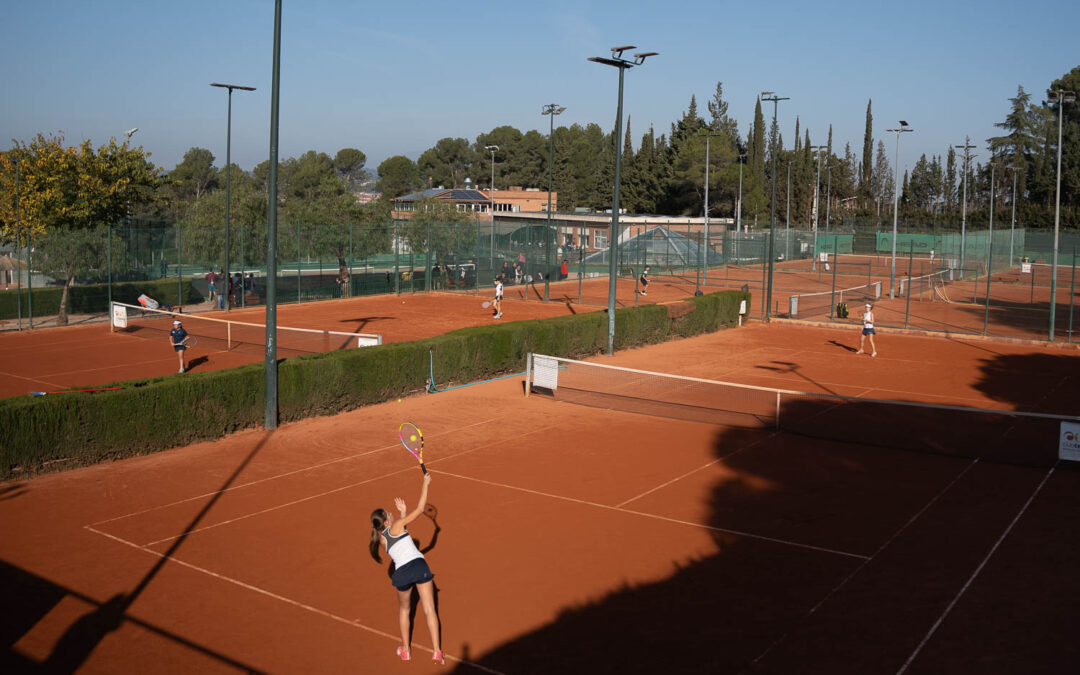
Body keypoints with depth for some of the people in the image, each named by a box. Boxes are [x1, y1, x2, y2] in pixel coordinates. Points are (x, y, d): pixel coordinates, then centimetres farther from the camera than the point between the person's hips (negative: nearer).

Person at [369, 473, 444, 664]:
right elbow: (420, 509, 3)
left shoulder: (381, 539, 17)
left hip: (402, 573, 4)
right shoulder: (396, 526, 3)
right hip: (419, 565, -4)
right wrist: (425, 485, 10)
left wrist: (402, 512, 34)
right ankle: (436, 651, -3)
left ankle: (405, 650, 32)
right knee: (429, 609, 1)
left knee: (403, 610, 27)